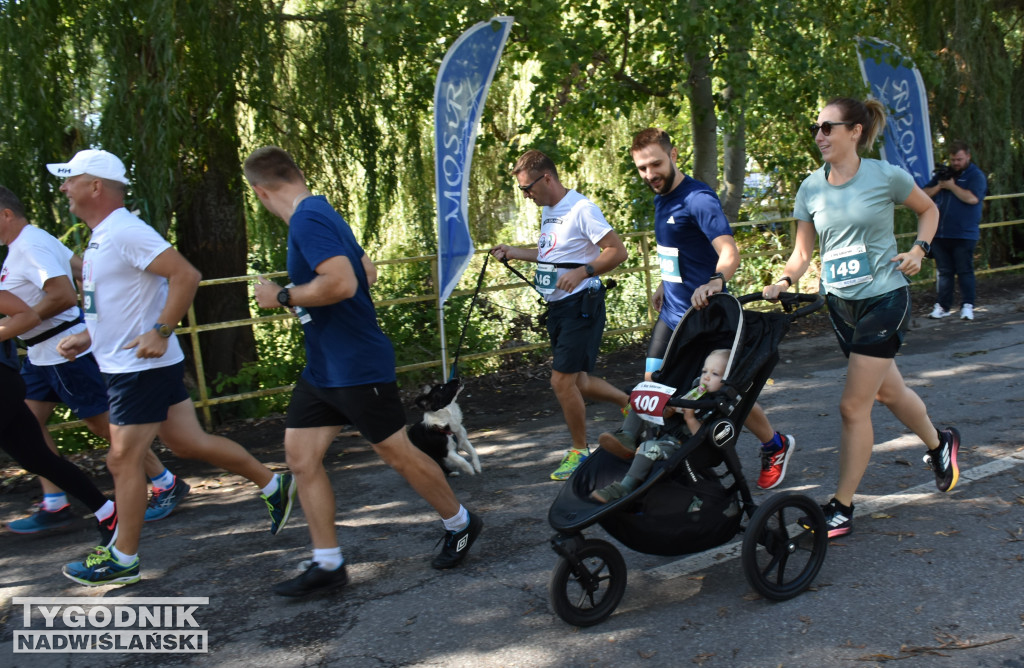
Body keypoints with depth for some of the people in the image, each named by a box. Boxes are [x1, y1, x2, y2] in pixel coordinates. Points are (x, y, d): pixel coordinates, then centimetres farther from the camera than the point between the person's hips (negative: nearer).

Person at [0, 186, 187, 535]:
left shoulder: (30, 246, -19)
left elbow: (64, 296, -28)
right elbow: (81, 266, 22)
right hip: (42, 353, 11)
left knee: (104, 423, -3)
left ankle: (167, 485, 9)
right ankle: (55, 505, 12)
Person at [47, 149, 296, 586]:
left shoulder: (125, 232, -17)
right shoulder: (101, 237, 15)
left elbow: (186, 275, -25)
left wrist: (160, 332, -27)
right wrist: (85, 339, 13)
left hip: (142, 367, -10)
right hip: (123, 365, 10)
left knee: (123, 460, -2)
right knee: (189, 443, 13)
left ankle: (122, 561, 11)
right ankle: (273, 486, 22)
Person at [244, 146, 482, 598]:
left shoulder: (309, 220, -19)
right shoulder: (321, 214, 12)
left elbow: (342, 283, -32)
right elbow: (367, 272, 22)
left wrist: (283, 297, -20)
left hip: (357, 368, -10)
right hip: (322, 368, 10)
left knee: (397, 453, 4)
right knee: (300, 455, 6)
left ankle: (459, 523, 25)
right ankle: (327, 564, 13)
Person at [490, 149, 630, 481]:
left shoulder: (581, 209, -16)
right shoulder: (547, 210, 12)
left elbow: (617, 251, -19)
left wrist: (582, 272, -29)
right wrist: (514, 252, 15)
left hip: (581, 304, -9)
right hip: (557, 306, 9)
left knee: (562, 381, -7)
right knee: (576, 381, 14)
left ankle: (580, 451, 10)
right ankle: (630, 404, 35)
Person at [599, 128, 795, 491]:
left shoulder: (698, 199, -19)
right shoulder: (661, 198, 10)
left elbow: (729, 252, -33)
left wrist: (715, 280, -51)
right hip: (671, 312, 8)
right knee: (654, 380, 1)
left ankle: (776, 446, 23)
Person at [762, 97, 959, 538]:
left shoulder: (887, 176, -10)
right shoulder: (811, 188, 0)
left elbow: (928, 210, 8)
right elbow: (803, 253, 2)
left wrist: (919, 248, -8)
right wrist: (784, 282, -17)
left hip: (884, 299, -5)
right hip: (840, 304, 5)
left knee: (853, 406, -9)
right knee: (888, 391, 20)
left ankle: (841, 507, 2)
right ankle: (939, 443, 50)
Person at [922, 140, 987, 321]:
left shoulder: (976, 175, -2)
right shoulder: (943, 174, 16)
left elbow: (972, 198, -19)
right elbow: (924, 194, 14)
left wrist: (951, 185, -11)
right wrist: (938, 186, -5)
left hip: (964, 235, -5)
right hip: (940, 234, 5)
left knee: (965, 271, -2)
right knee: (943, 272, 9)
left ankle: (967, 306, 4)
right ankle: (942, 306, 13)